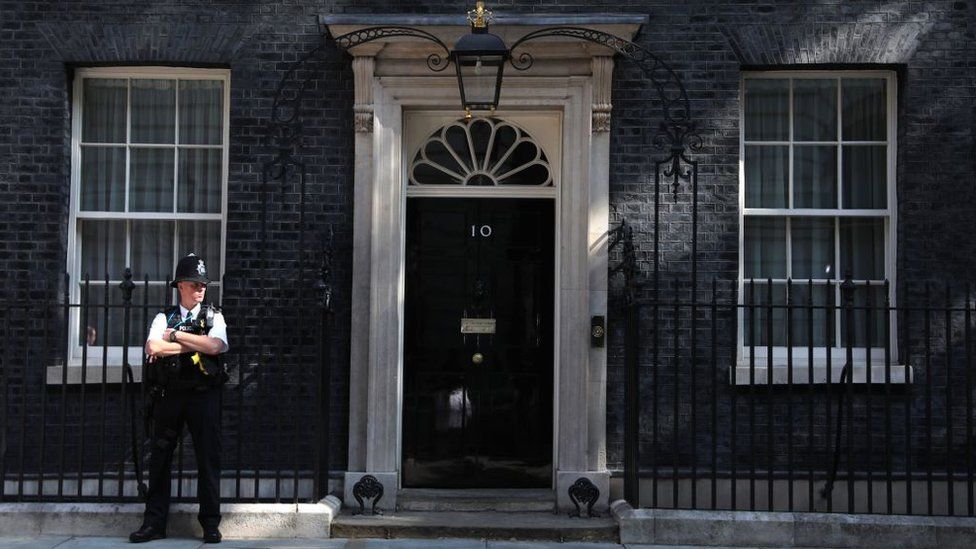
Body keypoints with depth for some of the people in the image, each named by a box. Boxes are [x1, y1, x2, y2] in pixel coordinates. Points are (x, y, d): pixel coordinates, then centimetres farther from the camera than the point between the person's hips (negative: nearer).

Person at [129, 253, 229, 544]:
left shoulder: (213, 316, 8)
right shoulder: (164, 317, 10)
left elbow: (216, 345, -13)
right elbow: (152, 347, -9)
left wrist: (175, 335, -7)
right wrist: (197, 344, -10)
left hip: (203, 394, -1)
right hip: (169, 394, 2)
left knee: (208, 457, 0)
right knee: (160, 457, 5)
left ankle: (210, 523, 9)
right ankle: (154, 523, 14)